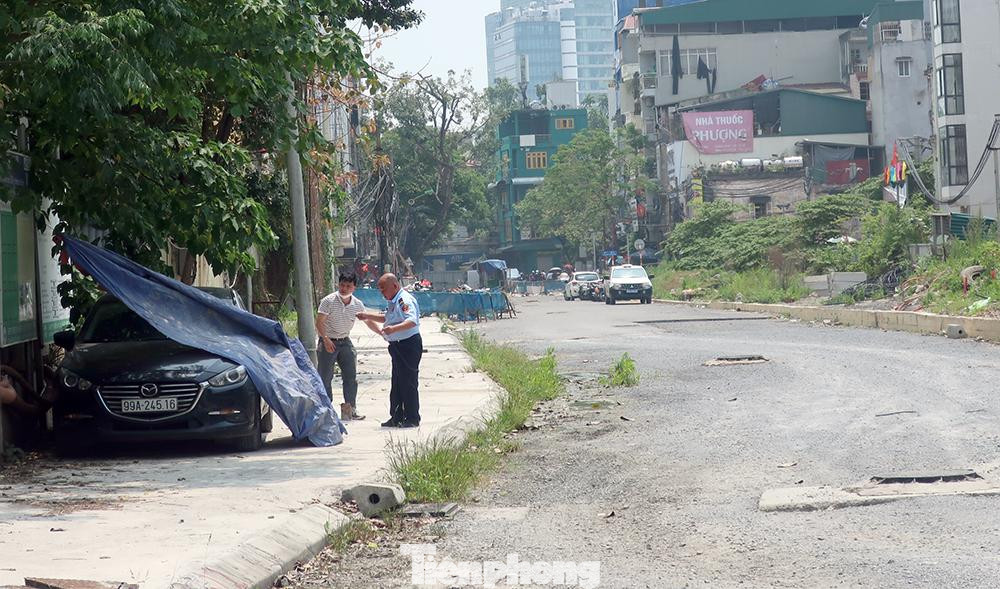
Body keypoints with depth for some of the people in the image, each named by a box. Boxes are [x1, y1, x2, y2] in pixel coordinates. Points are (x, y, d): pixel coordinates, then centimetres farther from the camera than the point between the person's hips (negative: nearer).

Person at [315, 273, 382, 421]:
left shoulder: (358, 304, -1)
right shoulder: (328, 301, -14)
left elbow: (368, 321, 10)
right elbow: (319, 322, -17)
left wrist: (381, 332, -2)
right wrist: (326, 339, -29)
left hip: (345, 342, 4)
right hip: (328, 342, -4)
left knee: (351, 376, 1)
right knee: (325, 378, -2)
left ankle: (350, 409, 7)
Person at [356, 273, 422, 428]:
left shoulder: (405, 300, -16)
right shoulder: (394, 302, 16)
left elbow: (412, 321, -31)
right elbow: (387, 318, 35)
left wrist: (394, 328, -45)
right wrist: (367, 316, 27)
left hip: (409, 345, -11)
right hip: (397, 346, 11)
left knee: (408, 382, -6)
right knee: (396, 384, 14)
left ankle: (412, 418, 0)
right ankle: (397, 417, 21)